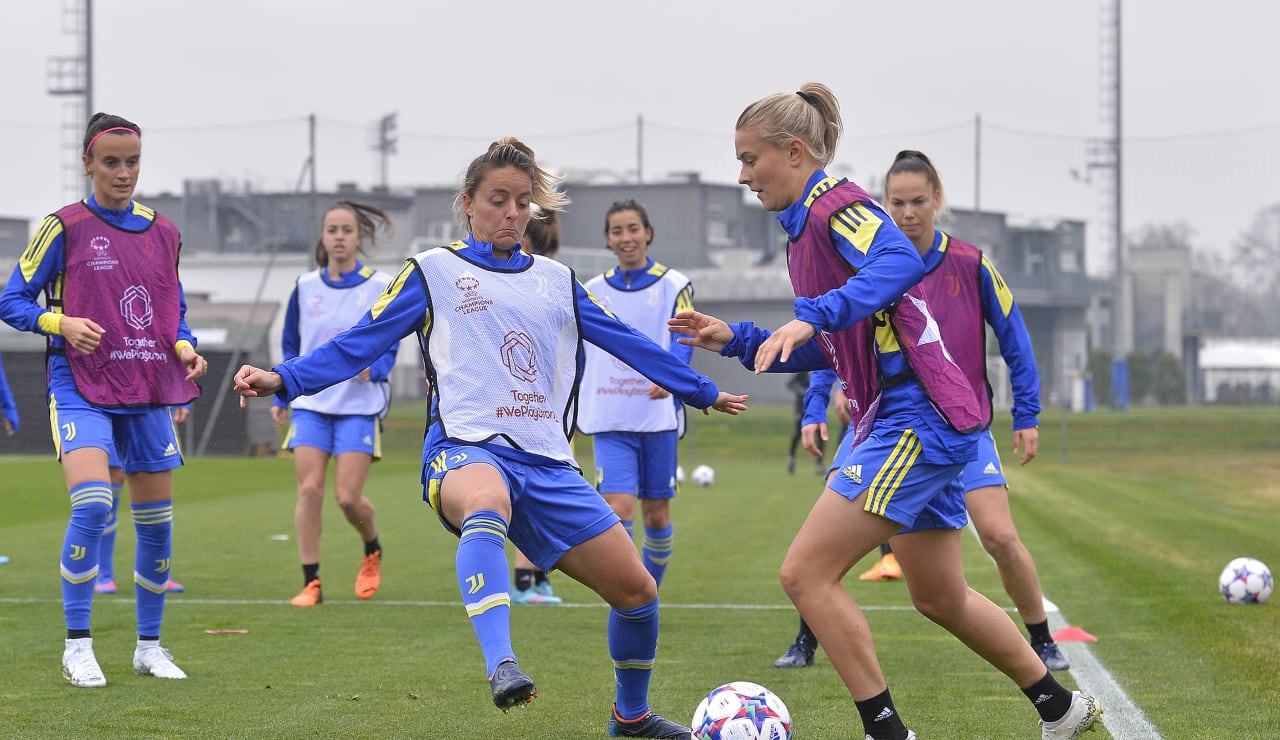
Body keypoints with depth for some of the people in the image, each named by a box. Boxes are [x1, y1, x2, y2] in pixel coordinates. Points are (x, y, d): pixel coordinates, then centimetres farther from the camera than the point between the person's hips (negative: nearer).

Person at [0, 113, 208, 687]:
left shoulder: (163, 233, 11)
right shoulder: (64, 227, -3)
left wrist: (186, 348, 0)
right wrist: (62, 323, -19)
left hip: (149, 394, 5)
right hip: (81, 392, -5)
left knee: (156, 520, 6)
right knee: (93, 505, -23)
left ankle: (150, 645, 21)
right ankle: (77, 646, -11)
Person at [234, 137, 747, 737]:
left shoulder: (557, 281, 21)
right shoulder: (434, 272, 10)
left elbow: (628, 343, 30)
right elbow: (358, 345, 5)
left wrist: (703, 391, 35)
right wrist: (283, 379, -9)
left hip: (548, 462, 5)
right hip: (468, 449, -5)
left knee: (636, 588, 0)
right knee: (485, 505, -43)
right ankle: (501, 667, -57)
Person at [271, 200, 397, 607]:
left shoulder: (381, 287, 0)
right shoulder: (305, 287, 8)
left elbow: (390, 347, 3)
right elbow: (290, 346, 17)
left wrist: (373, 367, -17)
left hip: (360, 406, -2)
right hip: (311, 403, 2)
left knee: (348, 497, -8)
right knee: (309, 490, -10)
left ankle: (372, 552, 24)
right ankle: (311, 583, -5)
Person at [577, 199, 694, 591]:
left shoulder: (673, 285, 2)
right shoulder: (592, 291, 9)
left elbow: (682, 342, -9)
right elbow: (579, 355, 17)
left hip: (659, 416, -1)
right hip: (609, 420, 1)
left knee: (656, 513, 7)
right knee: (618, 507, -14)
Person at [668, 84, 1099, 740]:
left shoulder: (835, 204, -11)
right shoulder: (806, 224, 18)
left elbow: (902, 260, -33)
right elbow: (833, 349, 23)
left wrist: (813, 317, -39)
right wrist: (733, 339, 18)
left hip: (917, 420, -11)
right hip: (911, 422, 11)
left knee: (806, 574, -13)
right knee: (940, 597, 20)